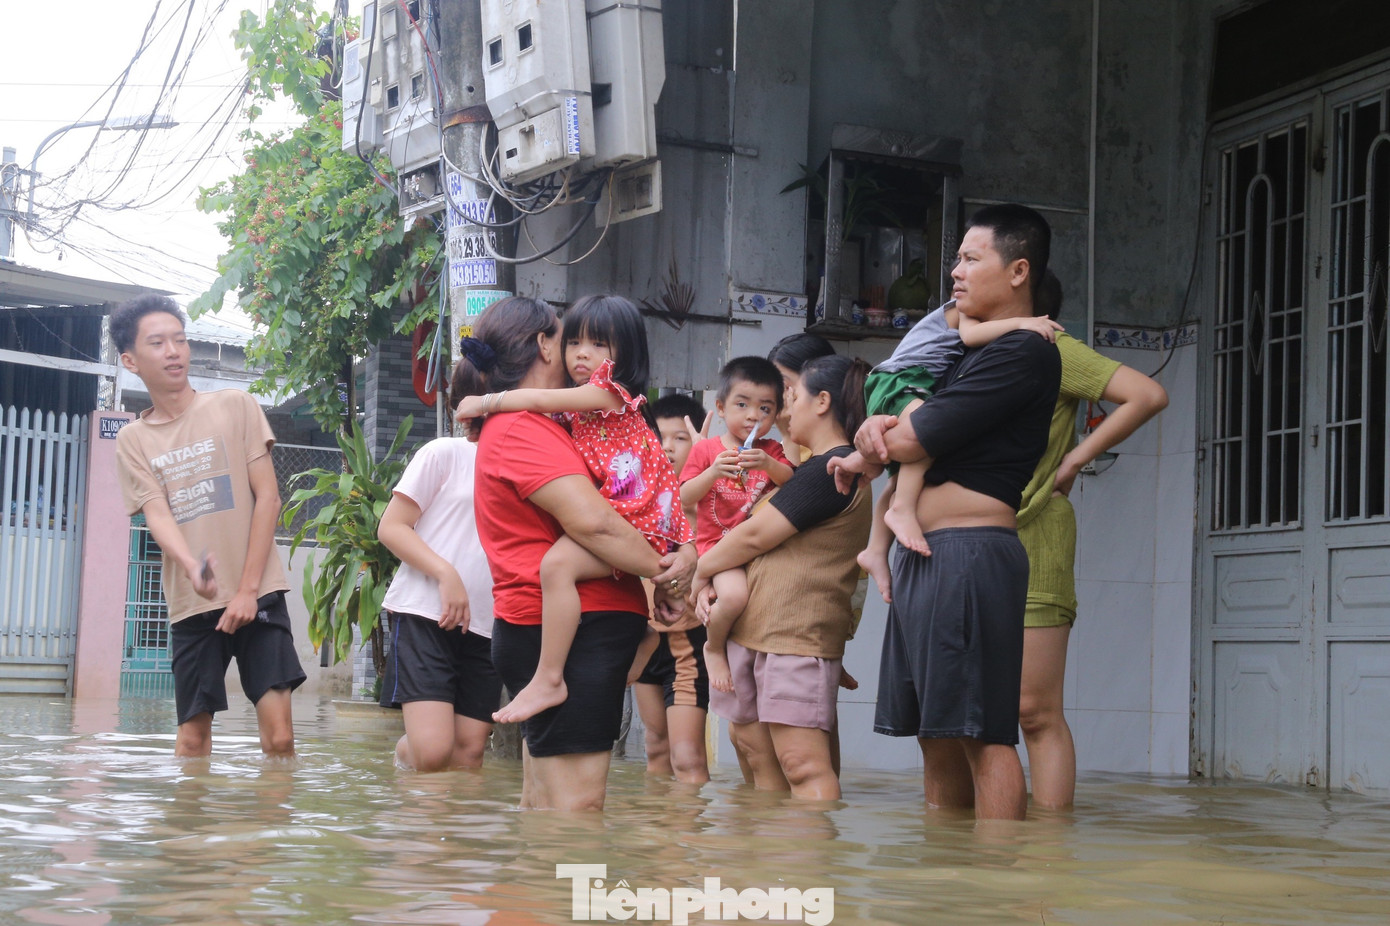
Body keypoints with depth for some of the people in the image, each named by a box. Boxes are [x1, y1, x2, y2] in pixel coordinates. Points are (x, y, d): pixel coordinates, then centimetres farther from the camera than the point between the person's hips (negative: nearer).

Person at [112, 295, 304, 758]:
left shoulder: (235, 406, 4)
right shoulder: (132, 440, 8)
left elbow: (267, 498, 0)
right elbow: (157, 514, -5)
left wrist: (248, 589, -7)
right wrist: (192, 567, -28)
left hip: (258, 594, -2)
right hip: (190, 604, 2)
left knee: (279, 736, -11)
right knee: (192, 735, 2)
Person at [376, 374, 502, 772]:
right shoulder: (445, 453, 1)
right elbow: (391, 527, -3)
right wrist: (447, 575, -14)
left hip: (484, 625, 5)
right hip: (425, 615, -5)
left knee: (469, 755, -2)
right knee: (433, 752, -17)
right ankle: (405, 752, 14)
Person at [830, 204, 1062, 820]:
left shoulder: (1021, 354, -10)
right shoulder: (975, 352, 22)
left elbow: (911, 443, -14)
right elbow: (901, 435, 23)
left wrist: (860, 458, 7)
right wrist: (879, 427, -1)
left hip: (970, 554, -10)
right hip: (924, 557, 10)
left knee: (982, 734, -11)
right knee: (938, 738, 10)